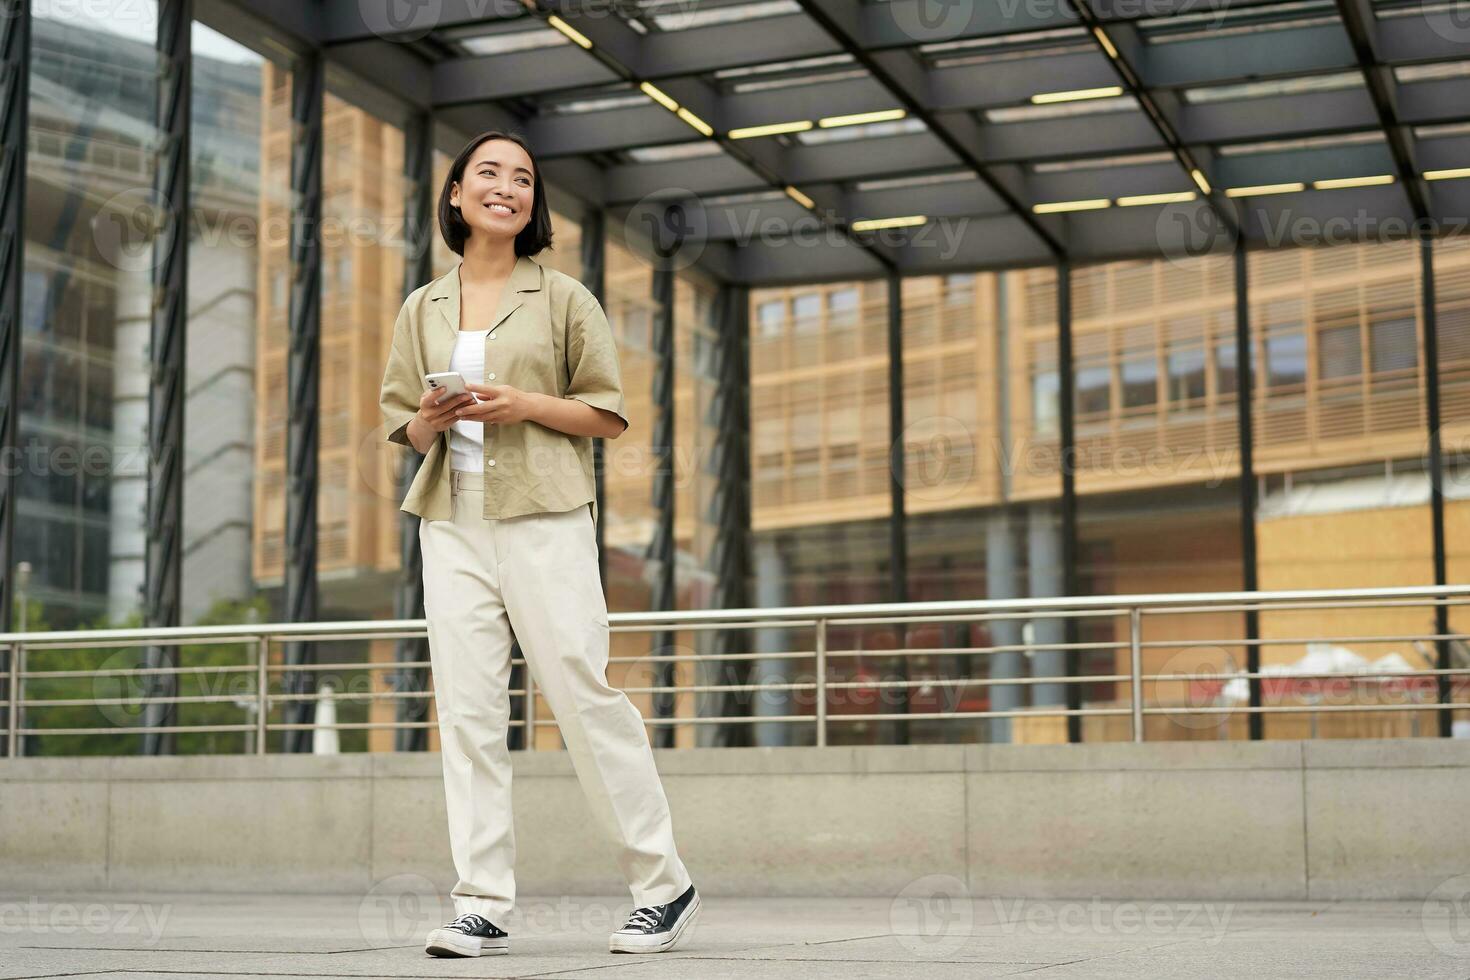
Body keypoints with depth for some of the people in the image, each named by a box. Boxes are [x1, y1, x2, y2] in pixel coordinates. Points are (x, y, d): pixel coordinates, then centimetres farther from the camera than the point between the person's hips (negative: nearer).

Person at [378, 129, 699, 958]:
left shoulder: (563, 298, 5)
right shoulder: (424, 309, 15)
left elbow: (611, 413, 3)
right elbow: (402, 422, 20)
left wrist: (524, 405, -12)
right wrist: (430, 419, -3)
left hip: (543, 518, -4)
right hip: (452, 522, 4)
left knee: (583, 694, -6)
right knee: (467, 707, -2)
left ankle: (665, 886, 7)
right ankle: (484, 905, 2)